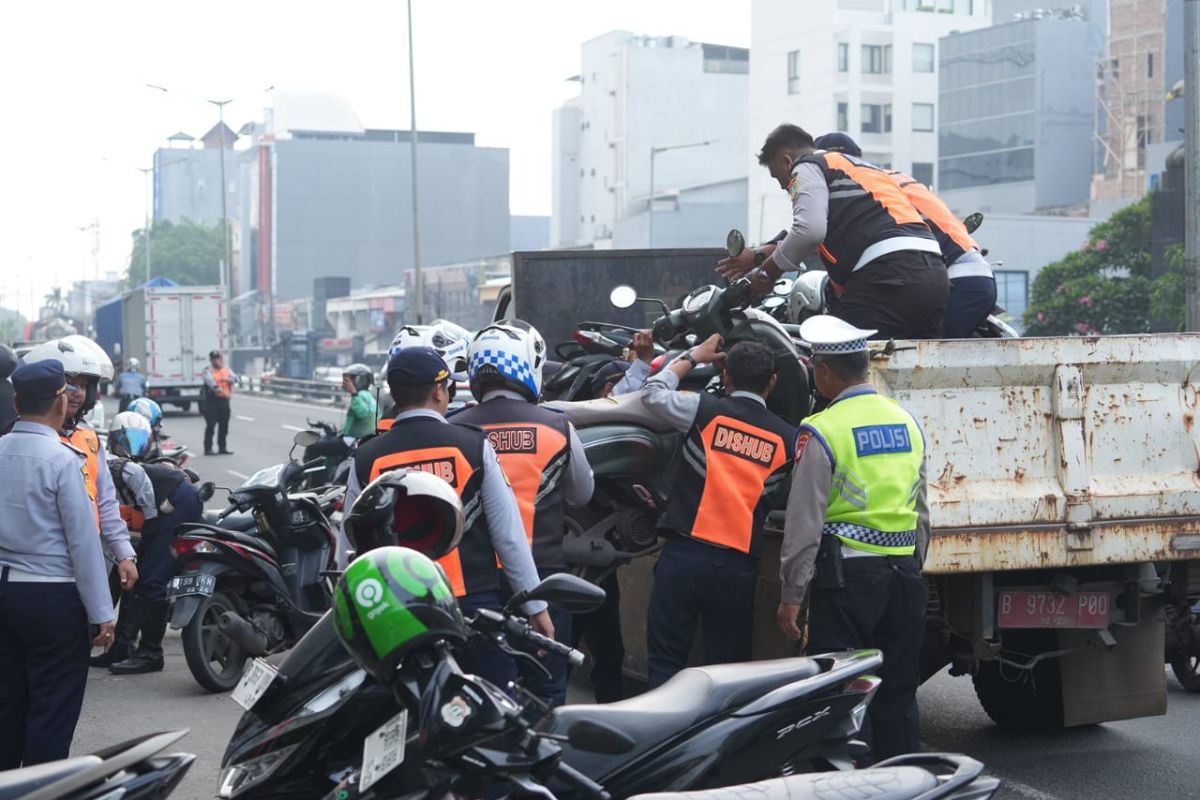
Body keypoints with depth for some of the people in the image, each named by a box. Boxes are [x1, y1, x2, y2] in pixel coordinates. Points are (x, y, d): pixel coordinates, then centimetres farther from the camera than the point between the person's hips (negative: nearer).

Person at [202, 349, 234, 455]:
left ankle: (222, 447, 18)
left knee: (224, 426, 9)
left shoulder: (226, 370, 14)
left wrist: (227, 379, -21)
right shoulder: (208, 370, -5)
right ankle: (208, 448, -1)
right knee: (210, 425, -5)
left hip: (224, 400, 6)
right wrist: (221, 391, -32)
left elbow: (233, 378, 0)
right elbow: (211, 382, -20)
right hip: (212, 400, -6)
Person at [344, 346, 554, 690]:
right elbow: (509, 535, -4)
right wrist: (536, 606, 2)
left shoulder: (366, 460, 0)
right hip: (474, 602, -2)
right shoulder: (473, 446, -5)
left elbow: (349, 548, 5)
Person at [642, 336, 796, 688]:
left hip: (684, 553, -2)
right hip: (739, 565, 2)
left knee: (665, 664, 1)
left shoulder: (705, 410, -2)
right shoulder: (788, 438, 3)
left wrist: (693, 357, 26)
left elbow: (652, 392, 15)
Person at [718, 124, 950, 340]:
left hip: (889, 274, -9)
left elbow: (809, 231, -9)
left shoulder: (807, 168, 9)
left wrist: (769, 270, 6)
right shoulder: (862, 166, 36)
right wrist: (759, 257, 43)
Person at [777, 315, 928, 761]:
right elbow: (922, 515, 16)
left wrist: (791, 595, -6)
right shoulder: (906, 422, 10)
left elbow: (805, 522, -12)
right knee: (898, 696, 13)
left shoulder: (821, 431, -10)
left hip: (846, 576, -6)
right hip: (904, 573, 6)